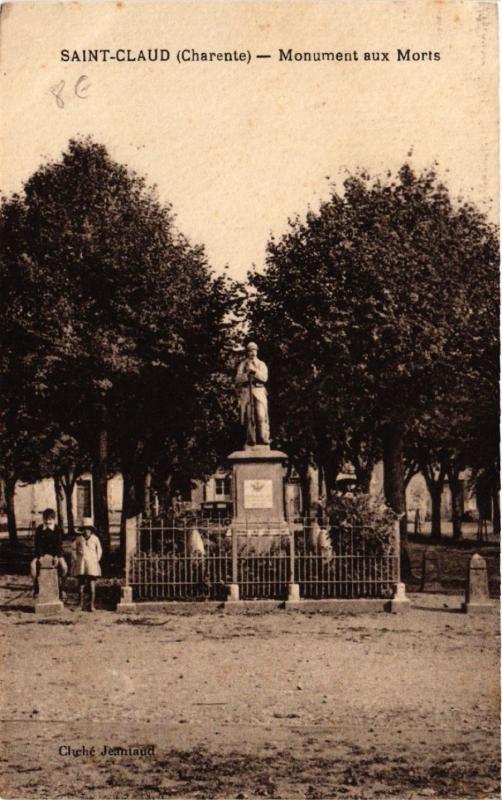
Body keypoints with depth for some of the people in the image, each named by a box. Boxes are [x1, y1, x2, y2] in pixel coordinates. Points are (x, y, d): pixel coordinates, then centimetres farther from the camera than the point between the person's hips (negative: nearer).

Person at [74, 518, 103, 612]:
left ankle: (92, 605, 0)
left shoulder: (95, 539, 2)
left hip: (92, 564, -1)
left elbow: (99, 551, 10)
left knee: (92, 585, -3)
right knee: (81, 585, 2)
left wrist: (96, 560, 4)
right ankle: (81, 604, 11)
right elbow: (76, 549, 18)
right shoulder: (79, 539, 4)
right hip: (81, 564, 1)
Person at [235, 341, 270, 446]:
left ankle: (263, 438, -14)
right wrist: (247, 373, -12)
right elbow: (238, 379, 4)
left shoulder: (261, 364, 13)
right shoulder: (242, 365, 13)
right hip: (246, 392, 0)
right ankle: (250, 439, -3)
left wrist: (254, 370, -11)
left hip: (259, 392, 0)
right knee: (248, 416, -5)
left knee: (261, 415, -12)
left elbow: (264, 377, -1)